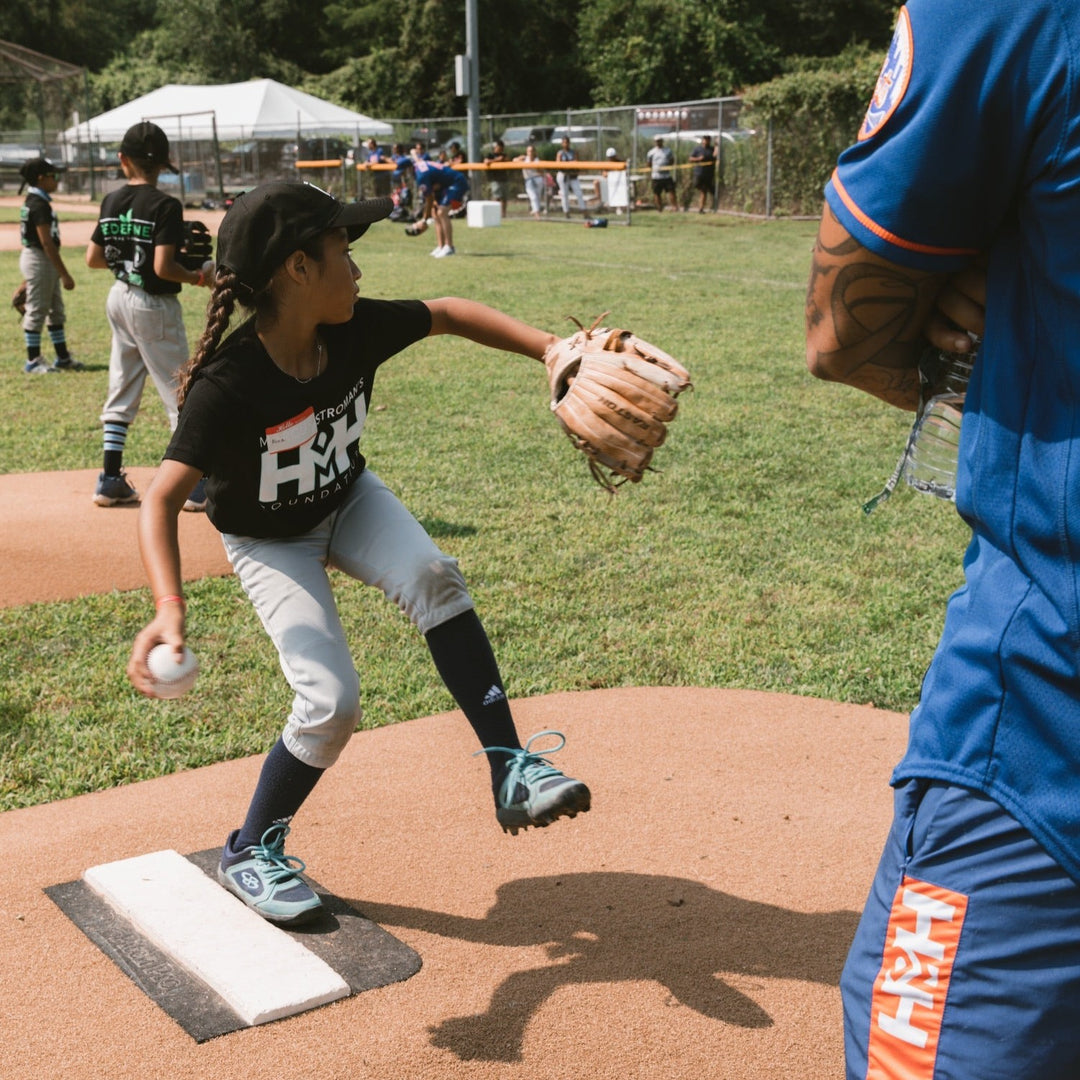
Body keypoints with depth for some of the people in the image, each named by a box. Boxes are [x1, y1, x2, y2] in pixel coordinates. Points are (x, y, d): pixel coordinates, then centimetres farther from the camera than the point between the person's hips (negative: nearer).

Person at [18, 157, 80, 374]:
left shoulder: (32, 201, 11)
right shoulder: (40, 205, -19)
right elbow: (47, 243, -23)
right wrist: (65, 274, -21)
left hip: (43, 261, 10)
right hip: (39, 260, -10)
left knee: (56, 310, 15)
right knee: (36, 311, -1)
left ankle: (63, 358, 23)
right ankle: (33, 362, 8)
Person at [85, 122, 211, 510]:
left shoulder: (111, 202, 3)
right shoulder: (165, 206, -16)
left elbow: (93, 259, 7)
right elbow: (163, 267, -23)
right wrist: (197, 277, -8)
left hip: (119, 300, 6)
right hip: (155, 306, -6)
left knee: (121, 390, 14)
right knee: (180, 394, 0)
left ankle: (111, 479, 17)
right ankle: (197, 485, 2)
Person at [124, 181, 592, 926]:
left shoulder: (357, 329, -20)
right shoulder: (228, 387, -35)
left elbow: (449, 314, -4)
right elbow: (163, 500, -39)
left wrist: (551, 350, -13)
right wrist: (169, 606, -54)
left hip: (349, 501, 4)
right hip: (270, 543, -4)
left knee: (433, 576, -27)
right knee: (331, 702, -15)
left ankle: (511, 770, -22)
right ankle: (250, 853, 10)